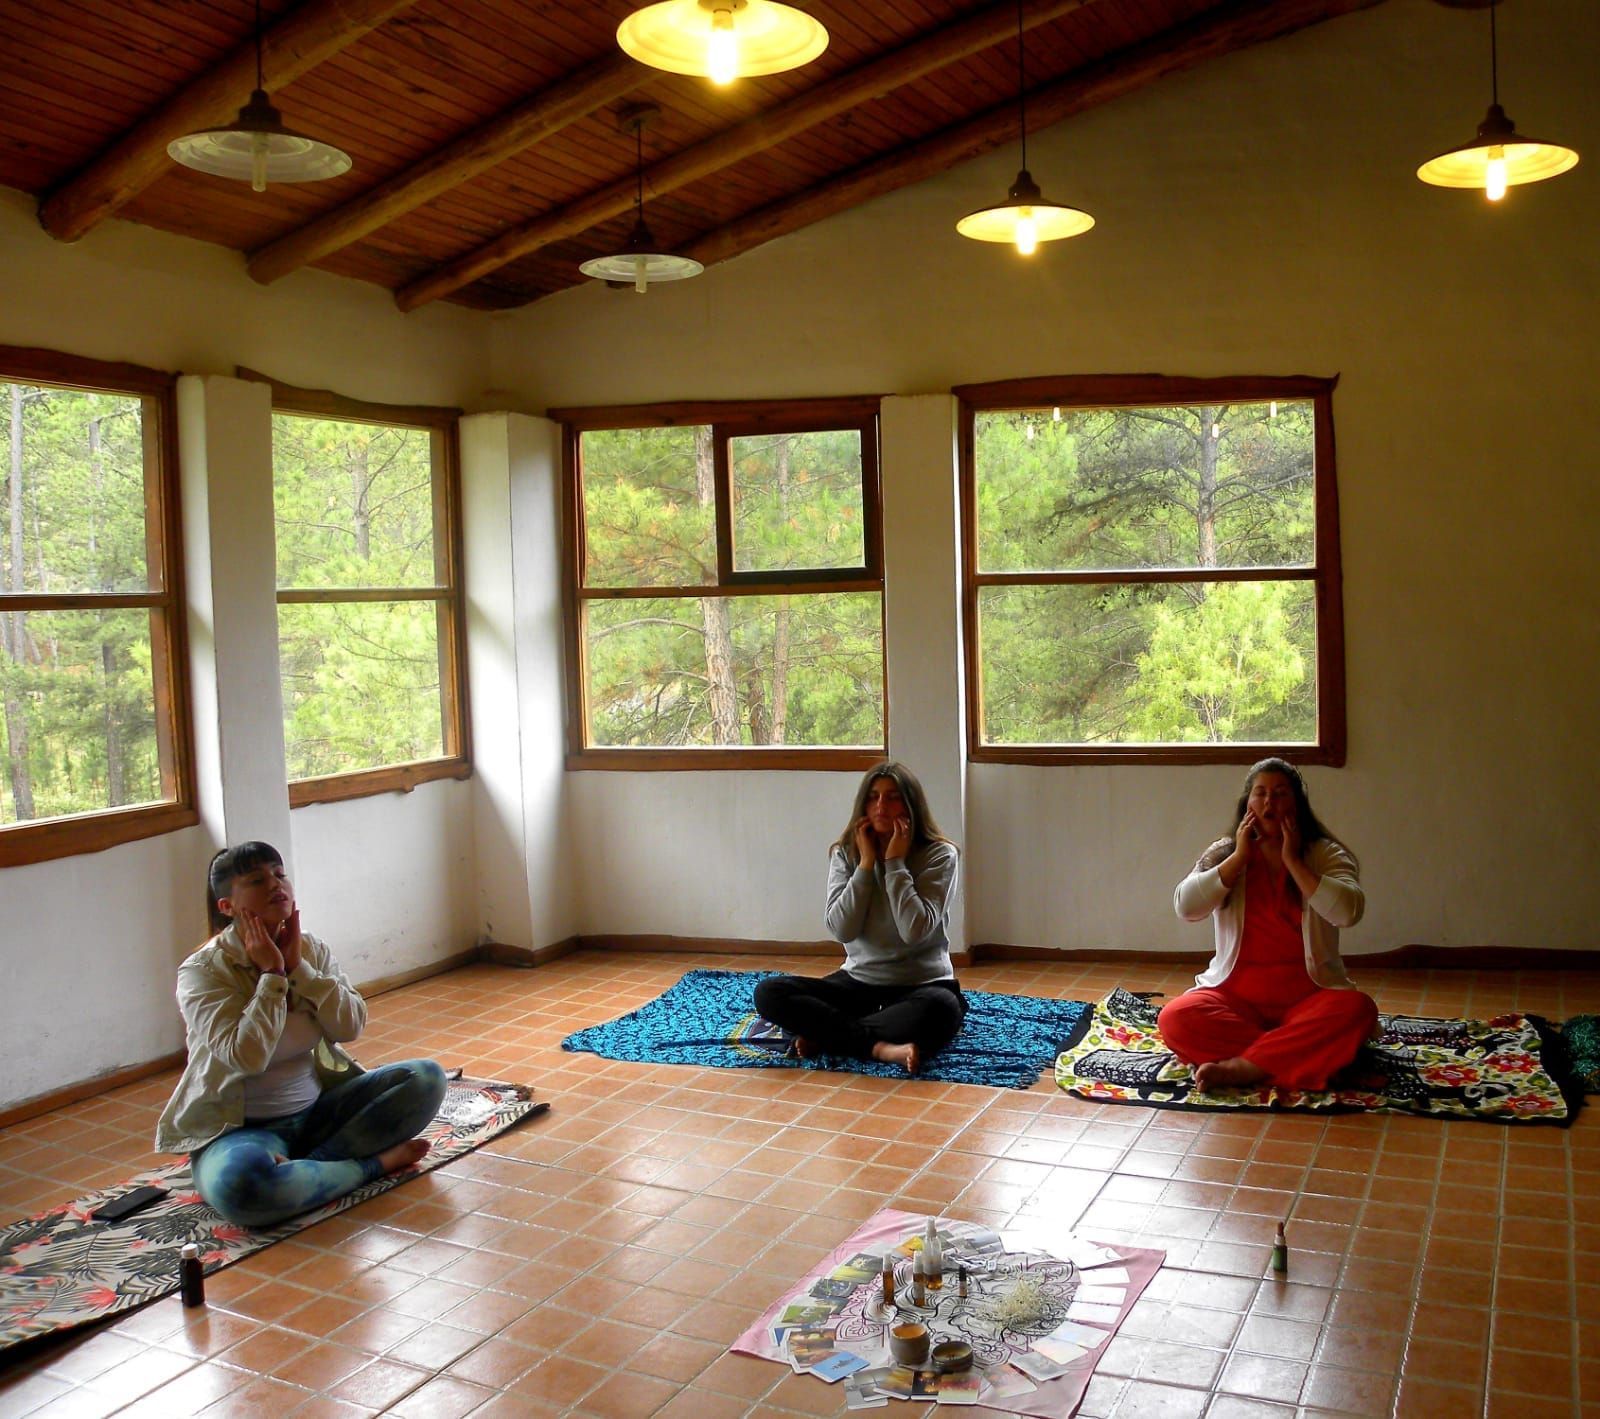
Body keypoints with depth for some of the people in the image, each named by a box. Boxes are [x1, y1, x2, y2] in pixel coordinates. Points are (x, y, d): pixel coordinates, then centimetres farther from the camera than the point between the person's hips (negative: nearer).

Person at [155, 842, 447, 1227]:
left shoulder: (312, 950, 3)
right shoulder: (202, 971, -13)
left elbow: (351, 1026, -8)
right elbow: (247, 1055, -25)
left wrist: (298, 967, -14)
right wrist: (272, 974, -20)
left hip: (317, 1108, 5)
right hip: (241, 1128, -5)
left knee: (426, 1077, -12)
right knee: (237, 1182, -41)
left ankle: (309, 1164, -20)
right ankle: (371, 1164, -19)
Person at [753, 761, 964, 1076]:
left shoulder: (938, 855, -8)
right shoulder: (845, 854, 2)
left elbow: (915, 930, -21)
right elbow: (841, 930, -11)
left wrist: (894, 862, -17)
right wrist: (866, 863, -13)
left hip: (922, 985, -3)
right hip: (859, 982, 3)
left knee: (941, 1008, -39)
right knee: (769, 993, -19)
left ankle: (827, 1034, -25)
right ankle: (879, 1046, -28)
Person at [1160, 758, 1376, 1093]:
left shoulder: (1326, 855, 1)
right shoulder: (1223, 854, 6)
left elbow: (1349, 911, -18)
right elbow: (1186, 907, -11)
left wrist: (1293, 861, -15)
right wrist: (1240, 857, -11)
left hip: (1308, 996, 0)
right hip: (1236, 994, 1)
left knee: (1357, 1010, -33)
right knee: (1175, 1018, -28)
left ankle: (1241, 1067, -31)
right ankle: (1301, 1054, -26)